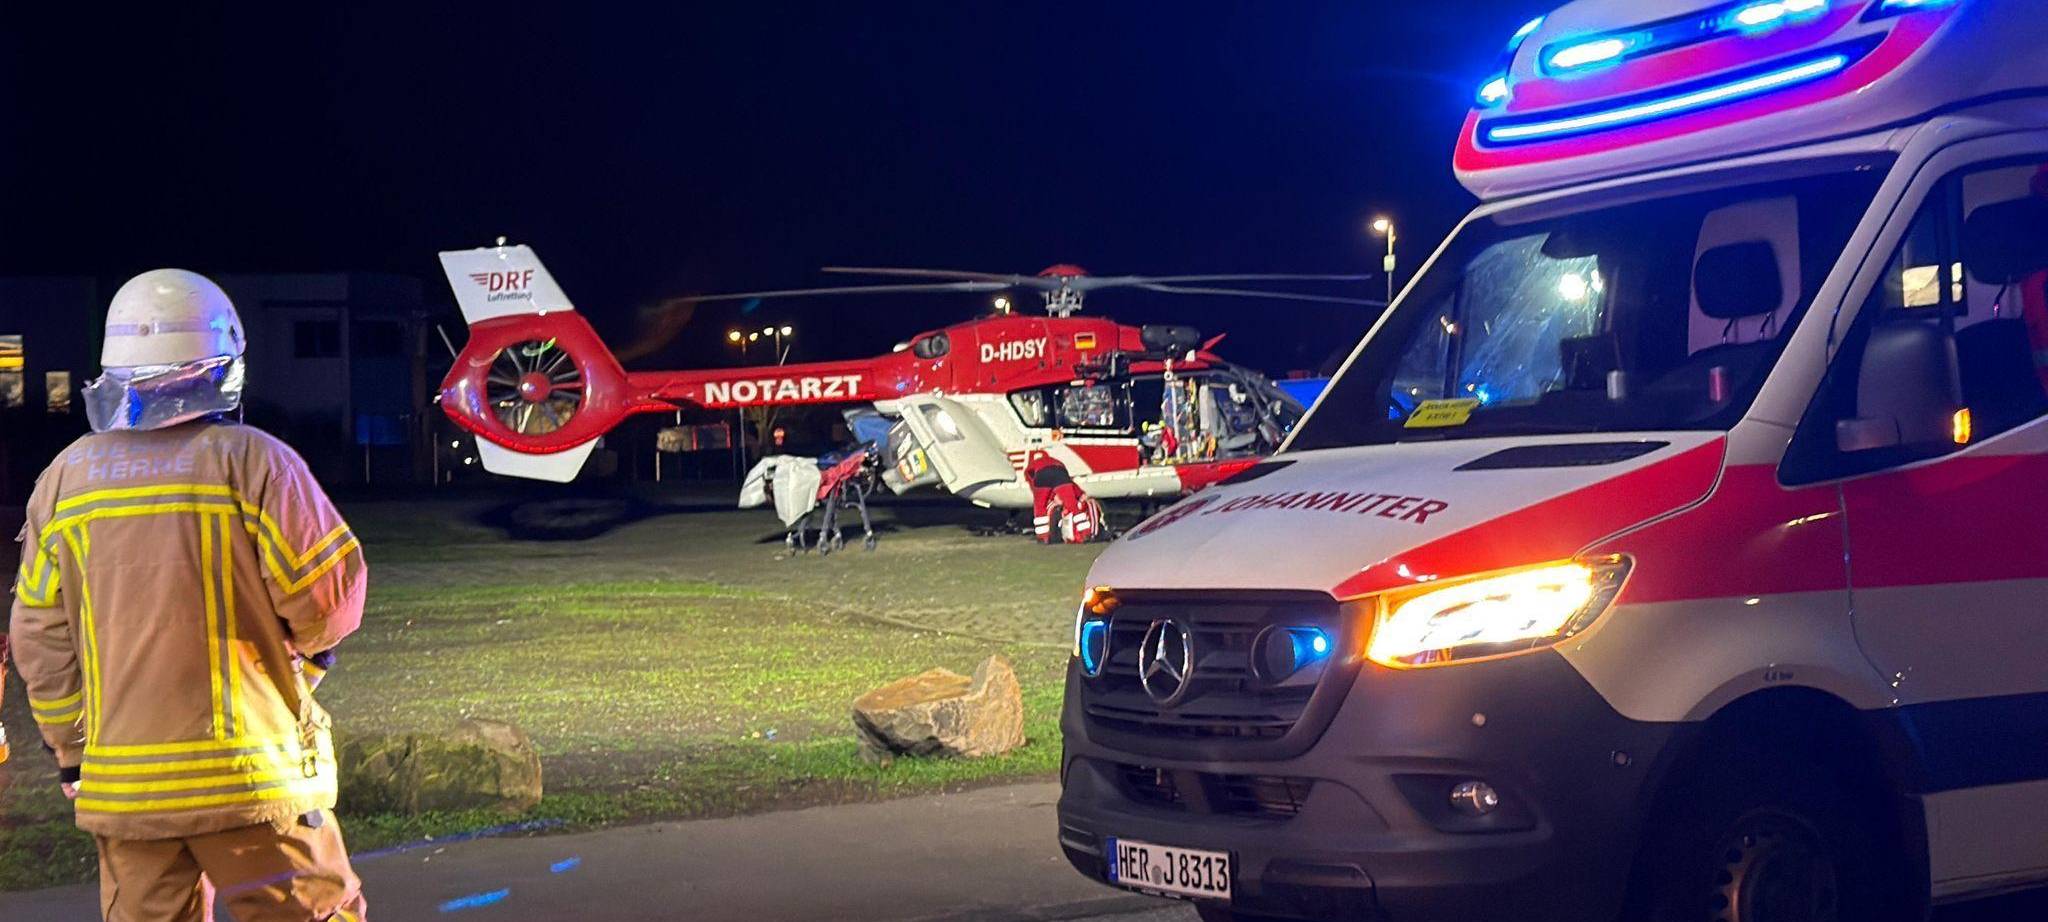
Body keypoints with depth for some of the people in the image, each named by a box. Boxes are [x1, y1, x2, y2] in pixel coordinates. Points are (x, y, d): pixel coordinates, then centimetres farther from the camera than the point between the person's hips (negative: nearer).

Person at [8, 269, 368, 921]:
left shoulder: (64, 479, 5)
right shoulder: (250, 461, -10)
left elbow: (40, 640, 9)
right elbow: (329, 592, -9)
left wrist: (72, 754, 19)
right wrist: (308, 644, 15)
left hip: (121, 779, 5)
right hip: (249, 770, -4)